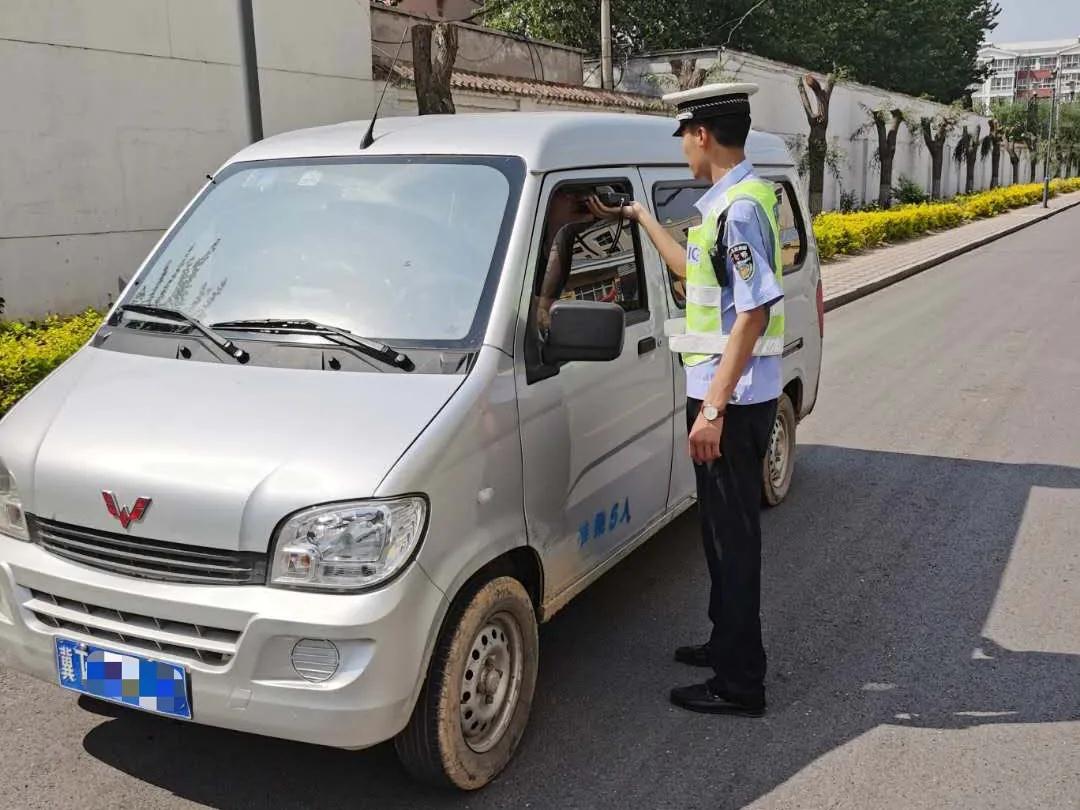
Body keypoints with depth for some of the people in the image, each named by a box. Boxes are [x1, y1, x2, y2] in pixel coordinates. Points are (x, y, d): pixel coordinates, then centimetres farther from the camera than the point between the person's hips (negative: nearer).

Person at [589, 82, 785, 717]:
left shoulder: (742, 206, -18)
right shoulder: (728, 201, 13)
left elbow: (754, 312, -23)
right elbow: (694, 269, 27)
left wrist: (714, 406, -23)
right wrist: (641, 219, 32)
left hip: (733, 399, -10)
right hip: (728, 394, 10)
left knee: (734, 535, -2)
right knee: (723, 527, 20)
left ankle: (740, 683, 10)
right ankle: (727, 642, 35)